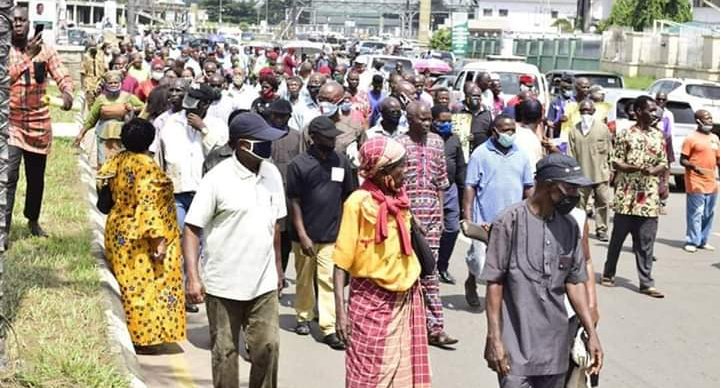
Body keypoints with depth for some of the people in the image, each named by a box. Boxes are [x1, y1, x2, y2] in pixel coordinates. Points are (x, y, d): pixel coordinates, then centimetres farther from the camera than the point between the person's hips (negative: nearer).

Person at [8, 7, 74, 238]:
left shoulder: (45, 50, 1)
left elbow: (62, 76, -6)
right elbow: (6, 76, -20)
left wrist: (67, 93, -27)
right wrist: (28, 55, -29)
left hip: (39, 122, 3)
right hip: (11, 121, -3)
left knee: (36, 176, 15)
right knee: (9, 175, -17)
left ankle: (33, 220, 36)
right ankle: (4, 229, -15)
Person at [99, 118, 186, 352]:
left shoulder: (117, 161, 3)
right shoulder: (146, 166, -20)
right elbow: (148, 205, -23)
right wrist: (158, 239, -22)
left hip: (118, 232, 8)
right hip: (140, 239, -8)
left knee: (128, 284, 17)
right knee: (144, 285, 1)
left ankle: (125, 334, 24)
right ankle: (141, 338, 6)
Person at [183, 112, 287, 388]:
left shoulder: (272, 174, 3)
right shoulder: (217, 179, -13)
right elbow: (192, 229, -12)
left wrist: (278, 267, 17)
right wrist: (193, 277, -19)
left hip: (264, 283, 4)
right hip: (224, 284, -4)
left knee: (267, 346, 4)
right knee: (225, 351, 8)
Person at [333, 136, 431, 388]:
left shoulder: (400, 199, 5)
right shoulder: (359, 202, -13)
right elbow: (341, 262, -14)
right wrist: (340, 310, -18)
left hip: (406, 298, 6)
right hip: (372, 301, -6)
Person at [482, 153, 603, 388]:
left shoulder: (570, 226, 6)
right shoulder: (510, 222, -10)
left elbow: (575, 282, 11)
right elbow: (494, 283, -8)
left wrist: (591, 333, 6)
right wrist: (494, 338, -10)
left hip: (555, 347, 5)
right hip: (516, 349, -5)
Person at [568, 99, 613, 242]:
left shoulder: (603, 128, 3)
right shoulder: (575, 131, 5)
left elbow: (609, 151, 6)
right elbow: (571, 154, 5)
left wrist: (610, 169, 4)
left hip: (601, 173, -1)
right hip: (581, 174, 1)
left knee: (602, 202, 1)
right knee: (580, 203, 5)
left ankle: (601, 229, 9)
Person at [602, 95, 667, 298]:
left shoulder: (658, 136, 9)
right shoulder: (626, 135, -2)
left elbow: (664, 165, 10)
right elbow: (615, 162, -4)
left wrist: (652, 171, -12)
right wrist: (638, 168, -18)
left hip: (649, 198, 3)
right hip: (626, 197, -3)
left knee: (646, 242, 2)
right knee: (617, 237, 8)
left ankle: (646, 283, 5)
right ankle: (608, 274, 23)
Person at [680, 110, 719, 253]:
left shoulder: (715, 138, 15)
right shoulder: (691, 138, -5)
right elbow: (683, 160, -7)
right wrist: (694, 167, -24)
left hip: (711, 183, 7)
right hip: (696, 184, -7)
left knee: (709, 214, 10)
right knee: (695, 214, -7)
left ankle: (703, 241, 20)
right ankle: (692, 242, 1)